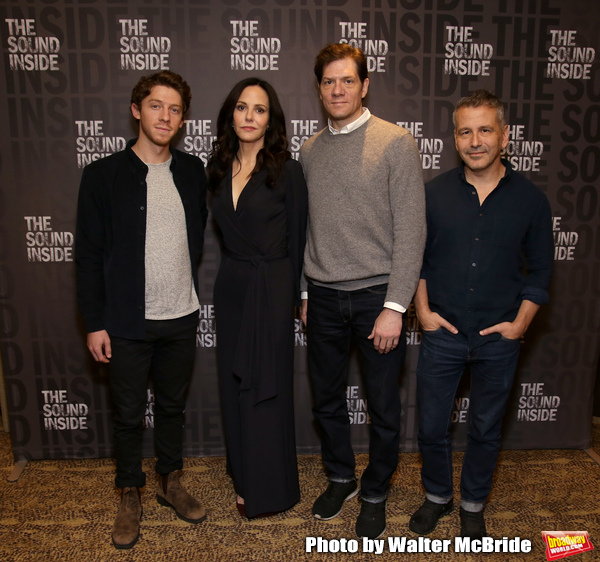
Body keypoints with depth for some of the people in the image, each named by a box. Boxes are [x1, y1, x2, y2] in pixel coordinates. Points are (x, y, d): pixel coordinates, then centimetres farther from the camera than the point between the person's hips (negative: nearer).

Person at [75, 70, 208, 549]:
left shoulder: (192, 171, 4)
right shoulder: (104, 175, -5)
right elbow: (89, 254, -4)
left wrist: (188, 285, 7)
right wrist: (95, 322, -6)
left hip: (181, 317, 3)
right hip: (128, 322, -3)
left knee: (173, 405, 18)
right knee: (129, 414, 11)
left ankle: (171, 482, 38)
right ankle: (131, 496, 33)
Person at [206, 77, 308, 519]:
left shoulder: (287, 171, -8)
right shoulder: (219, 170, 7)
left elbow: (297, 238, -4)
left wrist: (293, 294, 0)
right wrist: (237, 272, 9)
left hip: (271, 289, -5)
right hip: (230, 287, 6)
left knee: (265, 388, 4)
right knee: (234, 385, 14)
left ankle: (270, 491, 25)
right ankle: (245, 478, 34)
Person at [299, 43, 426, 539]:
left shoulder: (396, 143, -6)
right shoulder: (310, 150, 9)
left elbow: (411, 231, -10)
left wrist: (394, 307, -15)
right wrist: (305, 293, 13)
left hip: (377, 295, -4)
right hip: (324, 297, 4)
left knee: (383, 409, 9)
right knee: (326, 400, 16)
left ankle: (375, 494, 33)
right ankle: (341, 479, 40)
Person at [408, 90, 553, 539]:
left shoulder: (530, 199, -3)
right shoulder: (435, 193, -2)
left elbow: (540, 271, 3)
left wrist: (520, 323, -5)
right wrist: (423, 310, -3)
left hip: (499, 338, 0)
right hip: (443, 333, 1)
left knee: (486, 429, 15)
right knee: (432, 425, 11)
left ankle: (473, 505, 38)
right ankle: (438, 496, 37)